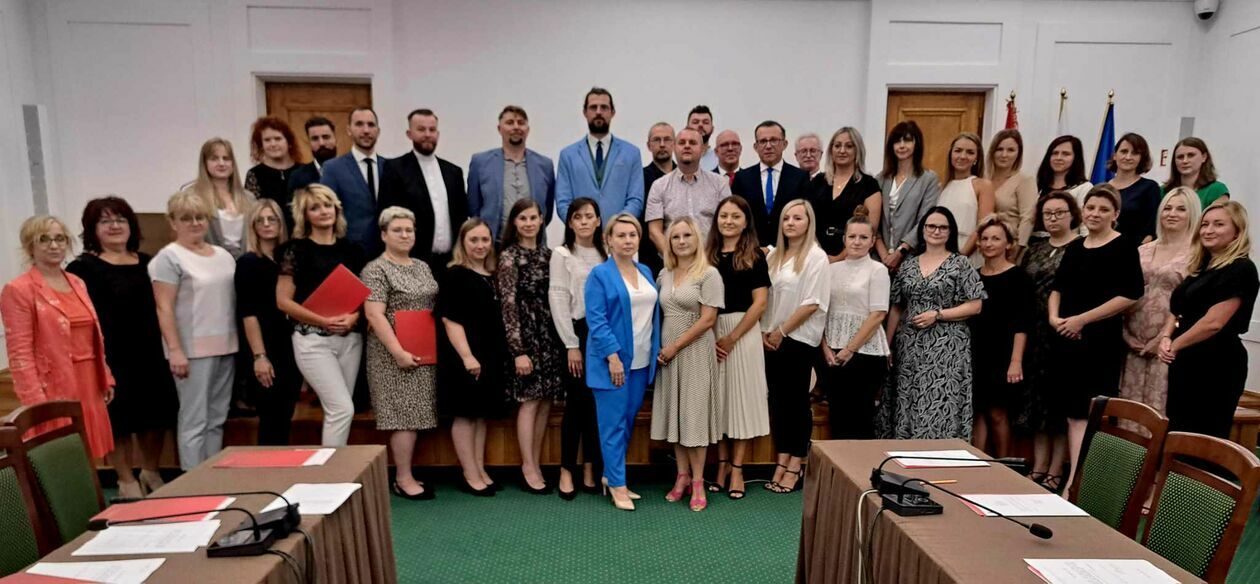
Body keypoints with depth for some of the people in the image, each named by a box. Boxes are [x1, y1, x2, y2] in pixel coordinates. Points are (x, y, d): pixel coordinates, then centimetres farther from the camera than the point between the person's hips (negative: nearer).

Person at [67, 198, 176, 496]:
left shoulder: (146, 262, 12)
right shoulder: (83, 268, -6)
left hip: (151, 354, 5)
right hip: (112, 357, -5)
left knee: (156, 415, 13)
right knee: (119, 419, 6)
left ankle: (150, 472, 33)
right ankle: (126, 480, 22)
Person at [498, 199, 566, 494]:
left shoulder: (547, 254, 11)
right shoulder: (509, 257, -5)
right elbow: (508, 305, -10)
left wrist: (561, 337, 7)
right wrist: (518, 350, -15)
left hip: (549, 334, 6)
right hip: (525, 334, -6)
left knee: (546, 400, 7)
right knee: (530, 400, -2)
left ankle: (535, 463, 17)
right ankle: (529, 468, 8)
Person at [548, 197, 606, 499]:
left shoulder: (606, 254, 11)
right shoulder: (562, 254, 1)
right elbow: (558, 299, -5)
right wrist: (572, 344, -10)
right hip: (578, 331, -4)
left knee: (598, 402, 6)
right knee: (577, 402, -3)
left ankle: (590, 469, 18)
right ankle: (567, 470, 10)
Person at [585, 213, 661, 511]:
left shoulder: (646, 272, 12)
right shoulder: (600, 274, -7)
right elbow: (596, 320, -13)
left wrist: (656, 353, 10)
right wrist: (613, 356, -19)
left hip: (641, 361, 6)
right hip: (613, 361, -6)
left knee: (629, 421, 13)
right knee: (614, 423, 0)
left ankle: (610, 474, 27)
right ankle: (618, 485, 10)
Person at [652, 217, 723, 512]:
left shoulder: (709, 274, -7)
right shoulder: (664, 275, 10)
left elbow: (708, 320, -12)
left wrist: (675, 346, -12)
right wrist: (661, 347, 0)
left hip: (695, 352, -5)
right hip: (667, 353, 5)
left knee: (694, 413, 0)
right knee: (674, 413, 8)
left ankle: (697, 482, 11)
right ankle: (682, 476, 20)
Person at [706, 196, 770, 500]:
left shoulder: (754, 256, 0)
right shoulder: (706, 255, 8)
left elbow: (760, 303, -5)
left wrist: (731, 338, -10)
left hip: (743, 333, -3)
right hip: (710, 335, 3)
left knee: (741, 396, 3)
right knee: (717, 397, 7)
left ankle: (737, 468, 13)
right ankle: (722, 464, 19)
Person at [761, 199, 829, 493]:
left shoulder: (816, 257, -6)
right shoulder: (774, 256, 11)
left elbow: (812, 303, -12)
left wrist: (781, 331, -10)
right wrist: (764, 331, -2)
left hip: (799, 339, -5)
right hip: (772, 341, 6)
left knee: (797, 402, 2)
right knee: (778, 401, 8)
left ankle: (794, 468, 11)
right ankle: (781, 463, 16)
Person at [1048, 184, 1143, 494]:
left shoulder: (1123, 248, -5)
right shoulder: (1074, 247, 14)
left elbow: (1130, 295, -13)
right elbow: (1057, 287, 19)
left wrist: (1082, 319, -14)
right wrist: (1054, 317, 1)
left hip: (1101, 340, -6)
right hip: (1067, 339, 6)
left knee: (1092, 414, -4)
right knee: (1074, 413, 10)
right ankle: (1076, 477, 18)